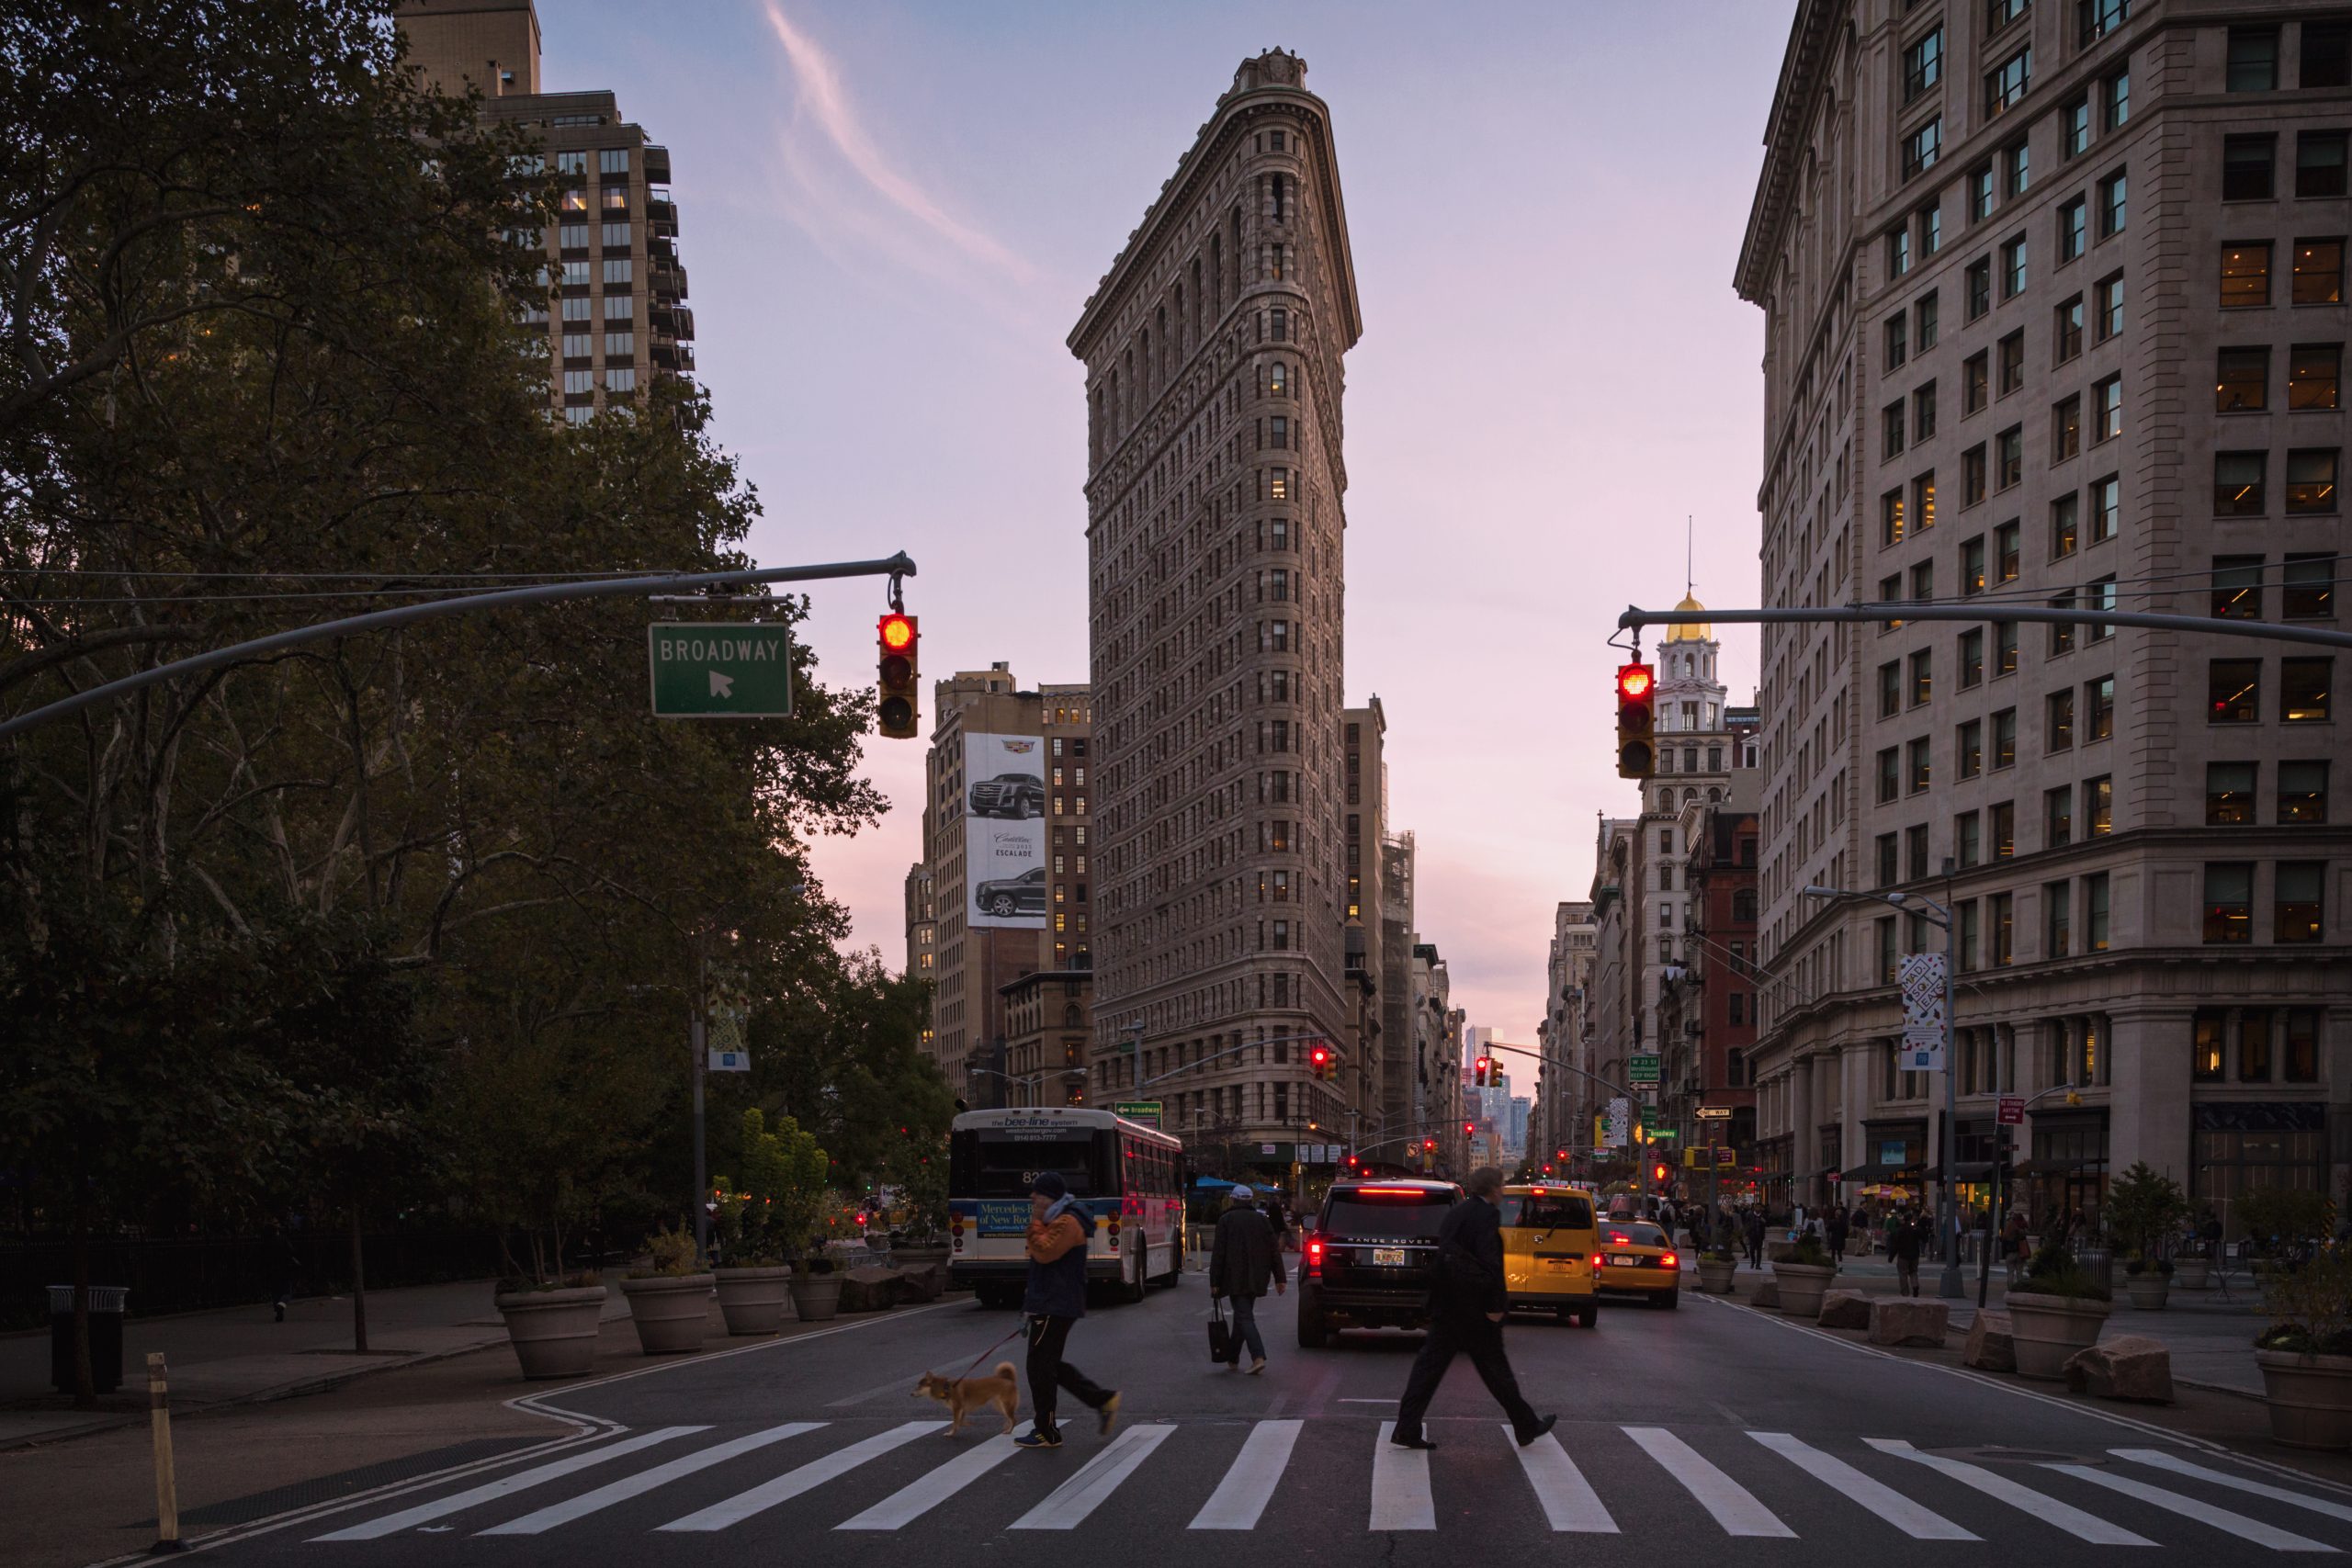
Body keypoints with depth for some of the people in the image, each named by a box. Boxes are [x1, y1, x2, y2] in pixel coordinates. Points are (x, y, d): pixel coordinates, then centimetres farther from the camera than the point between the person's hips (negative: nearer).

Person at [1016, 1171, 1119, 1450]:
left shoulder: (1066, 1223, -16)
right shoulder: (1057, 1220, 19)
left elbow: (1044, 1252, -28)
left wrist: (1036, 1223, -16)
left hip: (1053, 1308, -11)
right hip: (1051, 1305, 11)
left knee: (1040, 1367, -5)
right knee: (1049, 1365, 15)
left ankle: (1046, 1433, 2)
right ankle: (1103, 1399, 17)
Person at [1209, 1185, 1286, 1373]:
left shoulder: (1226, 1220, -3)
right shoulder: (1261, 1220, 8)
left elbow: (1218, 1253, -6)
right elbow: (1274, 1251, 4)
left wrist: (1214, 1282, -4)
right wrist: (1280, 1278, 6)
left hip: (1235, 1278, -5)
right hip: (1256, 1279, 5)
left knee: (1244, 1317, -8)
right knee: (1242, 1314, 17)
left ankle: (1258, 1357, -25)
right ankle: (1233, 1359, 25)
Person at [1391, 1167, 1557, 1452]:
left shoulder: (1454, 1212, 12)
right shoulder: (1488, 1215, -14)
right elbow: (1489, 1261, -21)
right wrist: (1496, 1305, -18)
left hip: (1446, 1305, 7)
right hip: (1473, 1307, -7)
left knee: (1430, 1364, 6)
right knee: (1494, 1367, 5)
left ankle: (1407, 1429, 2)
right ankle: (1526, 1426, 19)